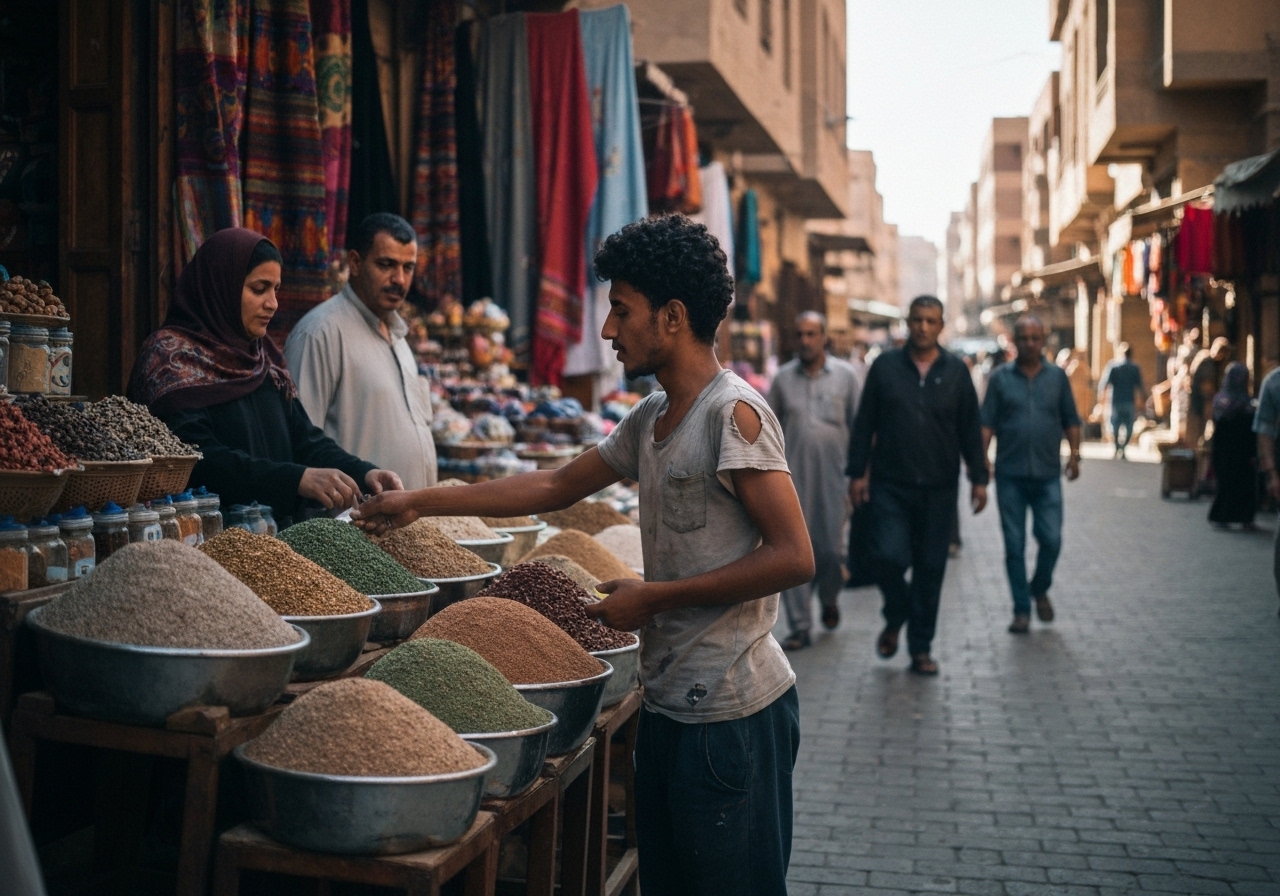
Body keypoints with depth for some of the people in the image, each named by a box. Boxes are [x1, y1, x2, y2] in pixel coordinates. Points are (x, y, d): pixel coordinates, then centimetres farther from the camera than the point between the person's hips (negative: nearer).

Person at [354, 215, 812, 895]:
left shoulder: (734, 413, -14)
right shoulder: (649, 419, 13)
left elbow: (793, 557, -20)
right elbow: (556, 487, 22)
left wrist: (654, 597, -15)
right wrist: (419, 503, 20)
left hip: (731, 713, -9)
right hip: (669, 704, 9)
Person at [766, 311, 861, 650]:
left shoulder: (845, 375, 3)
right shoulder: (783, 378, 6)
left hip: (832, 476, -1)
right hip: (793, 479, 1)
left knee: (829, 547, 0)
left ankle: (828, 598, 32)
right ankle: (800, 627, 3)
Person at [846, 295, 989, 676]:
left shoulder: (956, 371, 6)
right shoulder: (885, 366, 3)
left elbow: (970, 429, 9)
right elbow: (864, 424, 4)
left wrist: (979, 477, 4)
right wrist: (857, 473, 0)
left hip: (938, 488, 1)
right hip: (890, 485, -1)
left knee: (931, 568, 4)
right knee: (890, 556, -14)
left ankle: (920, 648, 16)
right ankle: (894, 620, 16)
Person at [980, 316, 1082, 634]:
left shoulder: (1057, 377, 8)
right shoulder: (1001, 378, 5)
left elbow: (1071, 420, 10)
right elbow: (987, 423, 2)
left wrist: (1074, 453, -2)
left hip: (1047, 475, 1)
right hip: (1010, 475, -1)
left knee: (1051, 539, -5)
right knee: (1014, 545, 2)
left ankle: (1040, 589, 23)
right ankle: (1021, 610, 10)